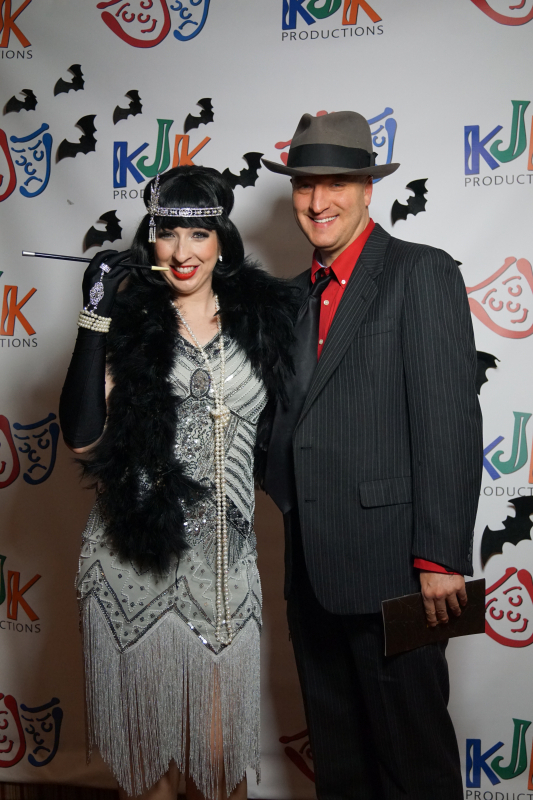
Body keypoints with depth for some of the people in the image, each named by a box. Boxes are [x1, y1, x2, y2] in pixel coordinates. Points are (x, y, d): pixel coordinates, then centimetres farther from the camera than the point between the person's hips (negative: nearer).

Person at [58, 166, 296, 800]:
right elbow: (83, 436, -13)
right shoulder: (130, 320, 0)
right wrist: (96, 318, -15)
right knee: (144, 743, 14)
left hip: (224, 562, 1)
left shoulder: (260, 314, 6)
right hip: (135, 559, -1)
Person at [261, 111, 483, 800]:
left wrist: (441, 559, -18)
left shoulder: (421, 273, -7)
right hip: (311, 569, 7)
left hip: (389, 564, -7)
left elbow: (451, 422, -14)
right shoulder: (302, 292, 15)